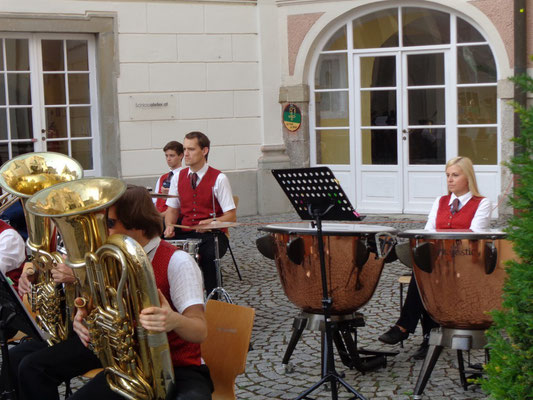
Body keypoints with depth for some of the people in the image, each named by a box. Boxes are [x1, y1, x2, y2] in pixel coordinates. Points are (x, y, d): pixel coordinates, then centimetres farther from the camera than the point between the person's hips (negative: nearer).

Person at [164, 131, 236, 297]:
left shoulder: (218, 179, -4)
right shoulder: (178, 178, 11)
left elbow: (231, 216, -6)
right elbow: (172, 208, 15)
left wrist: (211, 222, -24)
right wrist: (169, 226, -7)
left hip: (212, 235, -4)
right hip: (184, 234, 4)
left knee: (207, 255, -35)